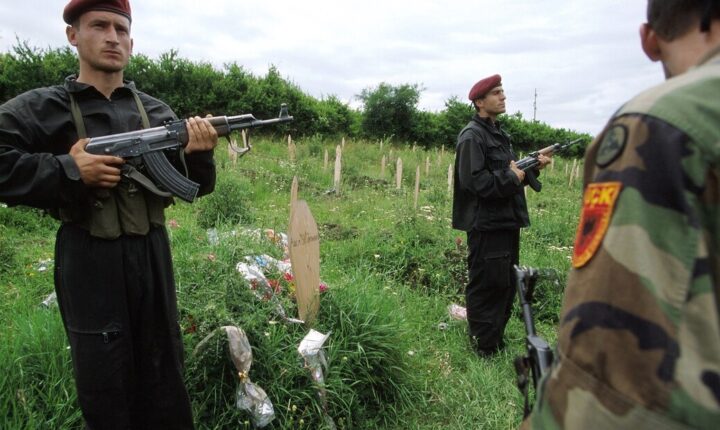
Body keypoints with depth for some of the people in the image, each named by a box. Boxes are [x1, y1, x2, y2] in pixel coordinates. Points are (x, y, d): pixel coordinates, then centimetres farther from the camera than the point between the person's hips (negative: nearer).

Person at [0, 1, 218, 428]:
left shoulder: (157, 111, 7)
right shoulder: (38, 108, -1)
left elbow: (197, 187, 8)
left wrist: (198, 155, -13)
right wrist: (69, 170, -17)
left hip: (152, 256, 3)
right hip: (89, 263, -2)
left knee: (164, 373, 15)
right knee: (104, 384, 10)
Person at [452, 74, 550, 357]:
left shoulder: (498, 133, 18)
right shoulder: (472, 136, -12)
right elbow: (475, 180, -22)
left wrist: (533, 166, 4)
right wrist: (513, 177, -13)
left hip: (507, 222, 10)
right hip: (487, 225, -10)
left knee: (506, 287, 17)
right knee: (486, 289, -2)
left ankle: (497, 342, 31)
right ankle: (484, 351, 11)